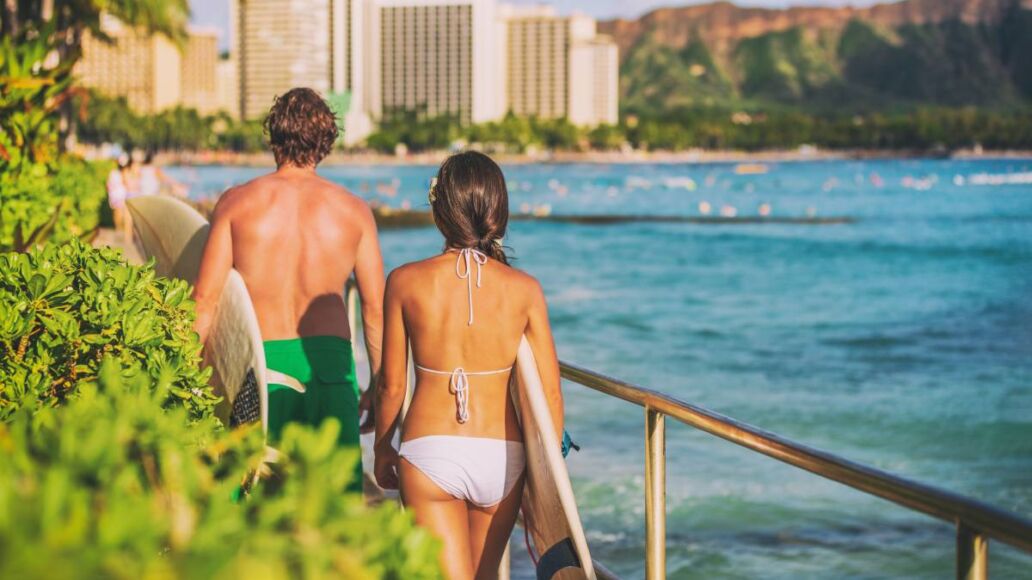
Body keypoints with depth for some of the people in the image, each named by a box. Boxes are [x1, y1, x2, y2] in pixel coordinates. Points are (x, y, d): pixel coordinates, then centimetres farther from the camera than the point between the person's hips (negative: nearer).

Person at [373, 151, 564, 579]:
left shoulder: (406, 282, -5)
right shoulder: (524, 290, -3)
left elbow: (392, 386, 1)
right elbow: (550, 393, 0)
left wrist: (382, 449, 18)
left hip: (429, 452, -2)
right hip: (501, 457, 2)